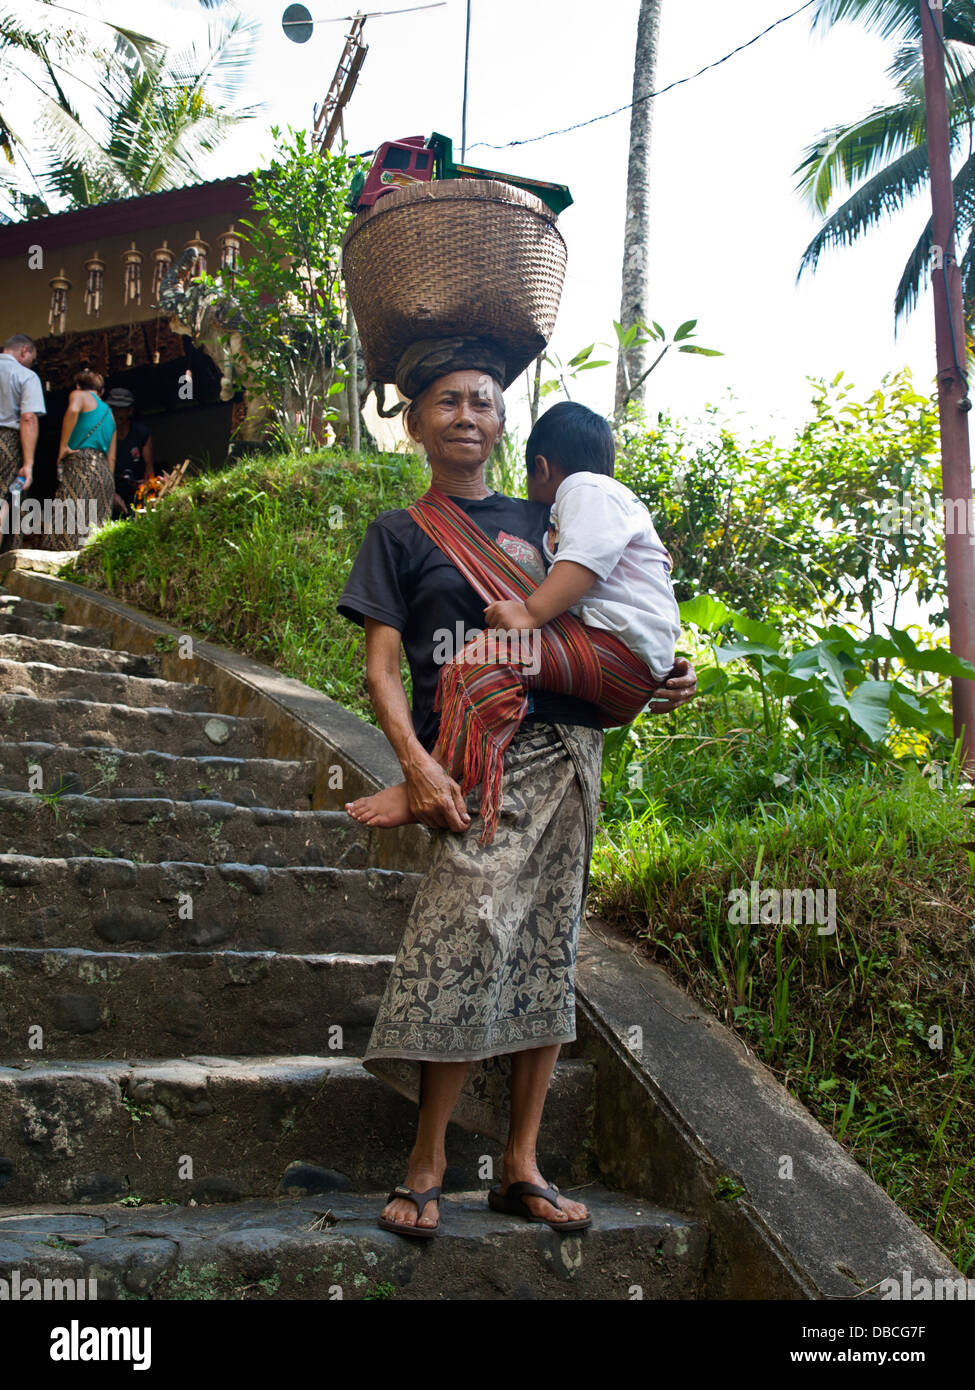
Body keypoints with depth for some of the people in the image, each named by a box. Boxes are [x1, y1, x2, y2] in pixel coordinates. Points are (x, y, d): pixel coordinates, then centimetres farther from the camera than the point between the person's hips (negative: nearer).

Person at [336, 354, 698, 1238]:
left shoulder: (539, 522, 23)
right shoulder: (400, 533, 13)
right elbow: (383, 666, 3)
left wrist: (659, 685, 11)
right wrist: (417, 763, -13)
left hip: (568, 746, 4)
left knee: (546, 950, 1)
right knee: (478, 926, -20)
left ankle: (520, 1166, 9)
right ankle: (428, 1163, -5)